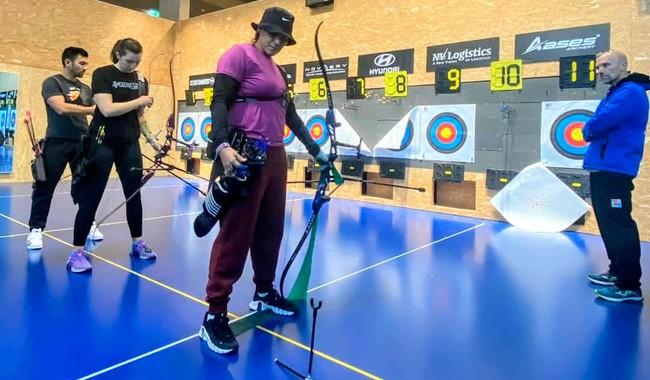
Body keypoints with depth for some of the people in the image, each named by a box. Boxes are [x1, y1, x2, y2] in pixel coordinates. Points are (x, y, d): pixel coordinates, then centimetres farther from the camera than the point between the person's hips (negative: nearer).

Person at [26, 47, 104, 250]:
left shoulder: (85, 88, 14)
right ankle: (36, 229, 9)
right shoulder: (52, 82, -4)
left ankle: (88, 224, 20)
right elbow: (62, 108, -21)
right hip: (57, 142, -5)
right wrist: (94, 109, -22)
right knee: (45, 187, 1)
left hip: (82, 142, 5)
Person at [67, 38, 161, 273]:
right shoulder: (102, 75, -6)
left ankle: (137, 243, 23)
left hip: (130, 144, 5)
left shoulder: (141, 80, 9)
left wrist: (151, 139, 5)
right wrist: (138, 101, -14)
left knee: (134, 194, 9)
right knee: (90, 197, -3)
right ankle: (77, 251, 5)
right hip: (103, 143, -5)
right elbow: (107, 109, -19)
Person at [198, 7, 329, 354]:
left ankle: (264, 294, 30)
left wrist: (315, 151, 26)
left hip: (275, 156, 8)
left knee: (270, 229, 13)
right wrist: (222, 146, -28)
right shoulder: (239, 55, -1)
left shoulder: (277, 72, 22)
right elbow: (219, 102, -12)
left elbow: (291, 115, 25)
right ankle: (214, 315, 3)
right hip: (244, 157, -8)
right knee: (235, 234, -7)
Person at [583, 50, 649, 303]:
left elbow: (596, 125, -21)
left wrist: (588, 130, 0)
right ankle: (617, 272, 26)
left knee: (619, 226, -9)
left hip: (614, 170, -10)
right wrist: (593, 131, 0)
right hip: (602, 169, 10)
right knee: (610, 224, 15)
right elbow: (596, 128, 21)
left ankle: (629, 286, -5)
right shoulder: (615, 93, 21)